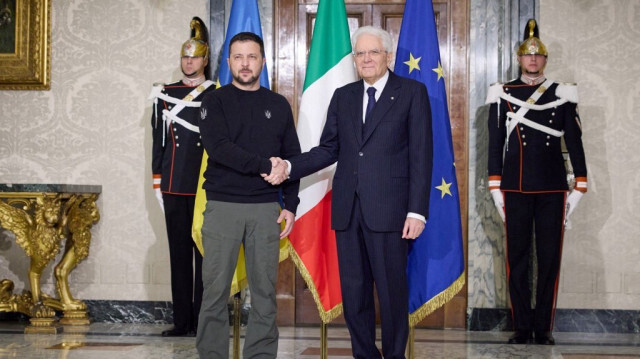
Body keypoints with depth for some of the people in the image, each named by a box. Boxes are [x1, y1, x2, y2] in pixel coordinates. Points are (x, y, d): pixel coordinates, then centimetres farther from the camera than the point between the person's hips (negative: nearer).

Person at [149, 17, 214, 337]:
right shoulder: (165, 94, 10)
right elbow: (159, 139, 11)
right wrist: (157, 182, 7)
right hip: (174, 188, 3)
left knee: (204, 253, 1)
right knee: (179, 253, 6)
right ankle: (182, 320, 11)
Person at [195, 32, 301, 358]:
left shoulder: (278, 105, 11)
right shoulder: (215, 102, 3)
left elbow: (292, 157, 12)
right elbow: (218, 148, -12)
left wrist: (290, 205, 4)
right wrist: (264, 166, -14)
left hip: (266, 208, 2)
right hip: (222, 206, -2)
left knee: (264, 289, 2)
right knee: (216, 290, -1)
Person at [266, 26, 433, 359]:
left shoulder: (412, 92, 2)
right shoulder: (343, 96, 15)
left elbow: (421, 155, -4)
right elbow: (328, 149, 12)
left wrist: (417, 210, -10)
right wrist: (289, 167, -5)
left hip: (388, 208, -4)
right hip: (348, 208, 4)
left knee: (392, 290, 1)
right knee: (353, 292, 8)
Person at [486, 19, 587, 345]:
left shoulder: (563, 95, 6)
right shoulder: (503, 95, 4)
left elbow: (574, 142, 6)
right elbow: (495, 143, 4)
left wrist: (578, 188, 0)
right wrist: (495, 188, -1)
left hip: (553, 190, 1)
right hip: (516, 190, 0)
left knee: (550, 259, 3)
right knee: (517, 259, 3)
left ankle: (544, 328, 11)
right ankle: (521, 327, 10)